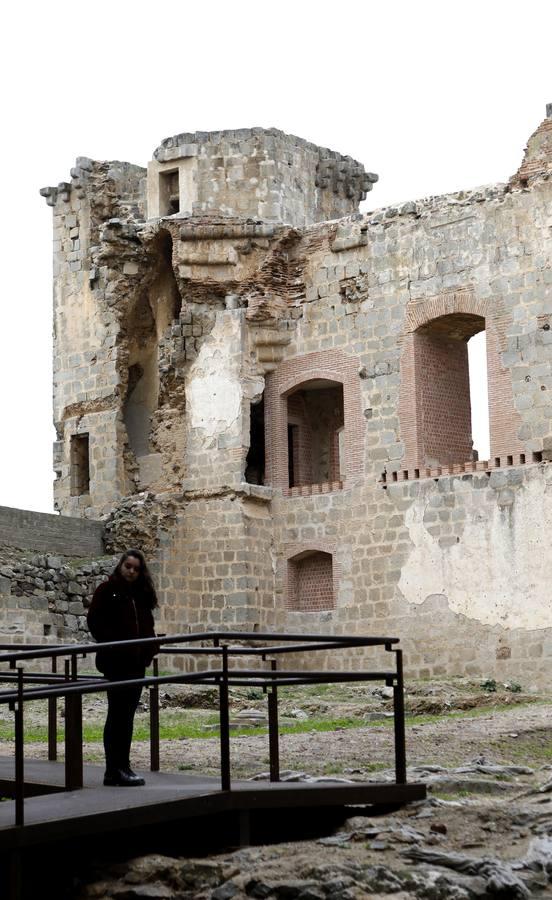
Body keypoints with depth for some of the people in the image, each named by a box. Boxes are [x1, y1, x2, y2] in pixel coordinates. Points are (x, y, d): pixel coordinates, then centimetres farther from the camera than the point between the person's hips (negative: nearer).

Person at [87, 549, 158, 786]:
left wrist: (150, 647, 4)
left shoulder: (142, 594, 16)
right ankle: (115, 769, -4)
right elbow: (95, 621, -9)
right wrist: (114, 644, -16)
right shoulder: (107, 591, -3)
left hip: (137, 662, 7)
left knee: (126, 714, 10)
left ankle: (119, 767, 15)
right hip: (116, 662, -7)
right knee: (119, 715, -6)